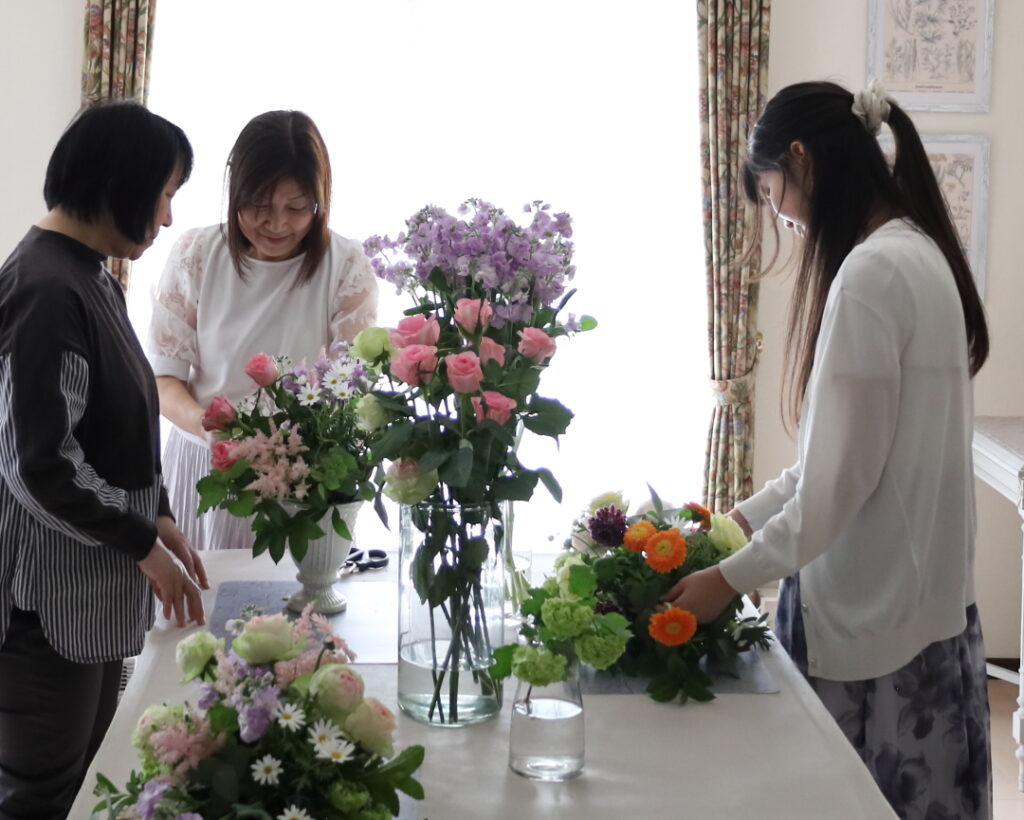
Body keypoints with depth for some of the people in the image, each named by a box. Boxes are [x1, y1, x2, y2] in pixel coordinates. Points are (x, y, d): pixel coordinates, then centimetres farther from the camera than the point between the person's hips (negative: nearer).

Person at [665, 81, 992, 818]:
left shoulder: (872, 272, -20)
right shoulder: (916, 254, 10)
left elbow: (844, 475, -19)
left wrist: (733, 577, -11)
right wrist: (743, 515, 15)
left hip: (872, 607, -9)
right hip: (914, 595, 9)